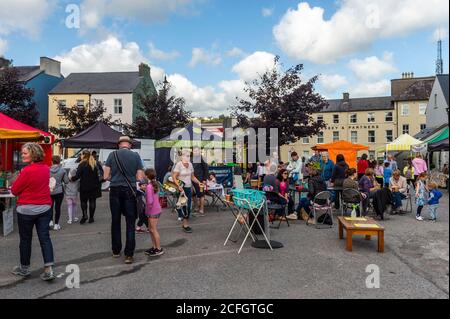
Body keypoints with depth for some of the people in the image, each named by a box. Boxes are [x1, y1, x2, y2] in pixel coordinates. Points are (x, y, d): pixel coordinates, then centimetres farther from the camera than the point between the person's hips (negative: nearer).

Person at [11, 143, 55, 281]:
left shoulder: (27, 171, -18)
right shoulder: (46, 168, 2)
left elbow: (14, 190, -9)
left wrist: (18, 179, 5)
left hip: (27, 209, -5)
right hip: (44, 208, 5)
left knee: (25, 239, 11)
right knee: (45, 238, 4)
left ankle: (24, 268, 27)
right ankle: (49, 269, -2)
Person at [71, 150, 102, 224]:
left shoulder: (82, 164, -10)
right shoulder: (95, 164, 5)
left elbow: (78, 176, -14)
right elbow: (98, 174, 6)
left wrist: (72, 179, 4)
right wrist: (98, 185, 10)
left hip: (84, 186, -4)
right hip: (94, 186, 4)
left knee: (83, 200, 10)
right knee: (92, 201, 9)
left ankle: (84, 215, -8)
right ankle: (91, 217, 11)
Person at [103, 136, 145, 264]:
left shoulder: (113, 155, -1)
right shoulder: (136, 155, -2)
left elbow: (106, 176, -1)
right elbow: (140, 178, -3)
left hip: (115, 190, 1)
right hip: (130, 191, -1)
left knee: (115, 221, 13)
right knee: (130, 223, 4)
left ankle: (116, 251, 24)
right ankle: (129, 254, 3)